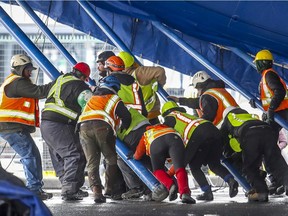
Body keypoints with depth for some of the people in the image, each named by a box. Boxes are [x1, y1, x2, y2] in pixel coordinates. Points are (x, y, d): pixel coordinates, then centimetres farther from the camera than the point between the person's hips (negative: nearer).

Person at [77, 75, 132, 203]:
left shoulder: (91, 98, 36)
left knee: (92, 162, 1)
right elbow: (126, 117, 14)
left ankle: (96, 190, -15)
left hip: (83, 126, 3)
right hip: (102, 126, -3)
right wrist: (123, 128, 34)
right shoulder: (114, 99, 22)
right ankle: (111, 189, 8)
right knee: (112, 159, 11)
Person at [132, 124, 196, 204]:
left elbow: (137, 155, 30)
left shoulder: (146, 135, 41)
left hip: (155, 143, -1)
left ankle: (170, 186, -8)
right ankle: (184, 193, -27)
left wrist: (134, 156, 54)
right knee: (180, 168, -2)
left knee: (158, 170, 19)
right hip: (175, 139, 1)